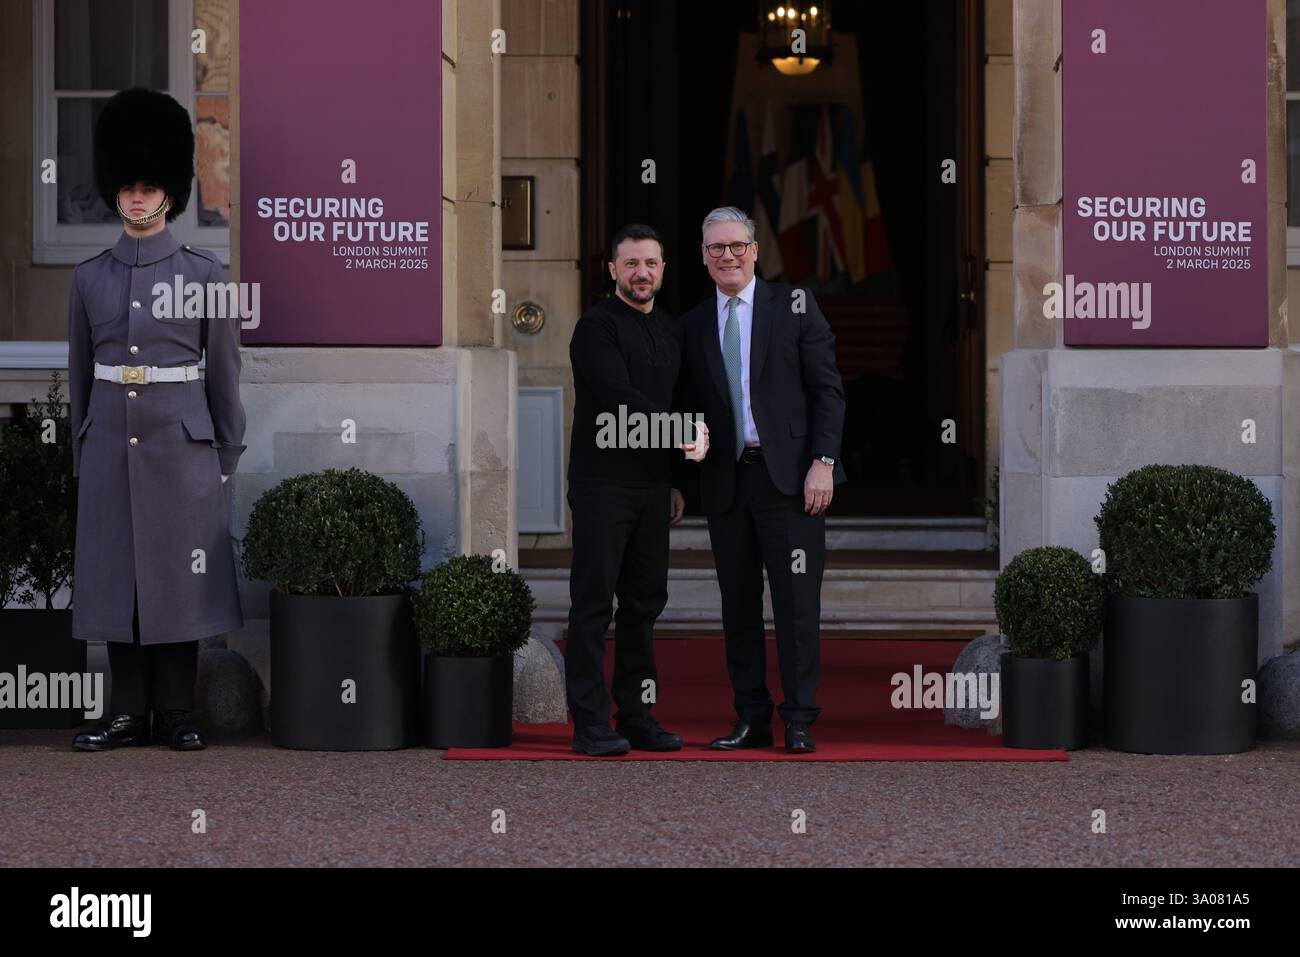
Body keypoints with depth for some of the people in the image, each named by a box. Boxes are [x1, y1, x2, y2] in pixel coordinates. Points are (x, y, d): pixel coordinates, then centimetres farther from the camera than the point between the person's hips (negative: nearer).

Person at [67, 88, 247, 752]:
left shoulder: (203, 273, 0)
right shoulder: (89, 277, 7)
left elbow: (223, 370, 3)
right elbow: (80, 372, 12)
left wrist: (228, 456, 2)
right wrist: (81, 454, 9)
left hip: (182, 441, -2)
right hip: (111, 442, 2)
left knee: (179, 574, 0)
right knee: (114, 575, 3)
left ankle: (177, 713, 8)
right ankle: (128, 711, 10)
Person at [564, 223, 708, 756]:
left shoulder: (670, 331, 16)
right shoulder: (597, 326, -7)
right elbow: (620, 398, -17)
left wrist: (675, 482, 17)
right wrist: (684, 435, -14)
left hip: (652, 486, 7)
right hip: (602, 485, -7)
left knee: (644, 602, 8)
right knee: (593, 603, -5)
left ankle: (637, 717, 14)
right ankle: (590, 725, -4)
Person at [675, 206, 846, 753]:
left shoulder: (793, 306, 4)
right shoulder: (693, 325, 13)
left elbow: (827, 389, 0)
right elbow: (690, 407, 15)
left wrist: (823, 462, -9)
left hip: (789, 477, -4)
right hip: (725, 482, 4)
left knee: (796, 601, -4)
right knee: (738, 604, 6)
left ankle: (799, 722, 1)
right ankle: (751, 719, 13)